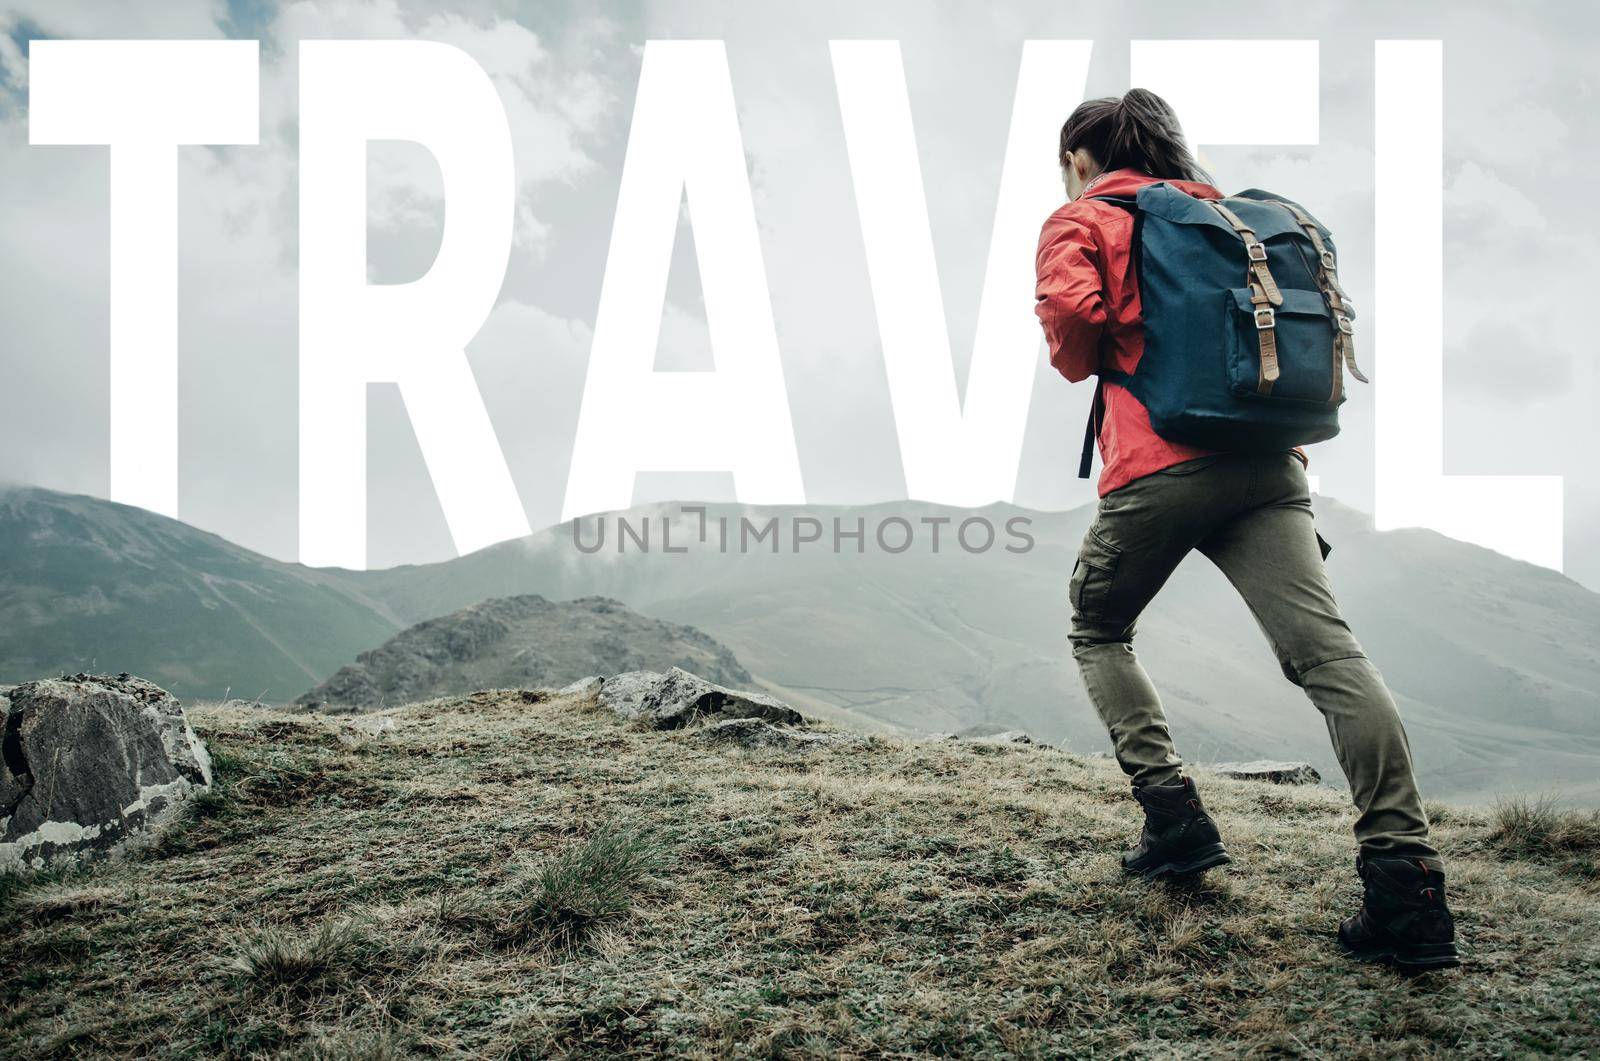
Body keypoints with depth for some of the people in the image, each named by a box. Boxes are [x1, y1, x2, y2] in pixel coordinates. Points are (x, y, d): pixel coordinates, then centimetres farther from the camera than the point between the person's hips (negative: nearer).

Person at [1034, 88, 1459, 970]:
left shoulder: (1080, 220, 9)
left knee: (1097, 631, 19)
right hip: (1268, 465, 5)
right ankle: (1407, 880, -19)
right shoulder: (1218, 210, 26)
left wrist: (1079, 362, 9)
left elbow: (1072, 312, -11)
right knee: (1325, 650, -9)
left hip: (1157, 466, -4)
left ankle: (1175, 820, 9)